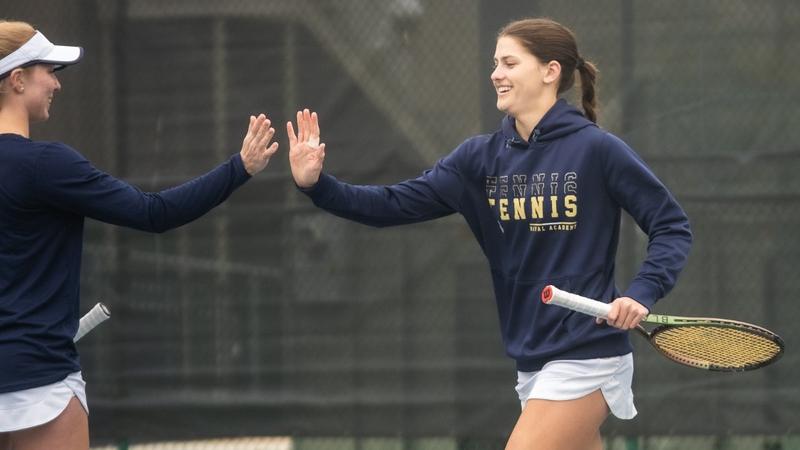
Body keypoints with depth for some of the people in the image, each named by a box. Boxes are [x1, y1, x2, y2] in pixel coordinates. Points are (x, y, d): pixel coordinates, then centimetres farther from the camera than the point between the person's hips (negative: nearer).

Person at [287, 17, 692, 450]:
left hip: (585, 358, -7)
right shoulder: (481, 158, 7)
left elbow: (672, 227, -5)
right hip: (533, 362, 7)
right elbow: (398, 204, 2)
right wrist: (318, 186, -11)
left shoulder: (597, 150, -9)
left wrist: (641, 293, -21)